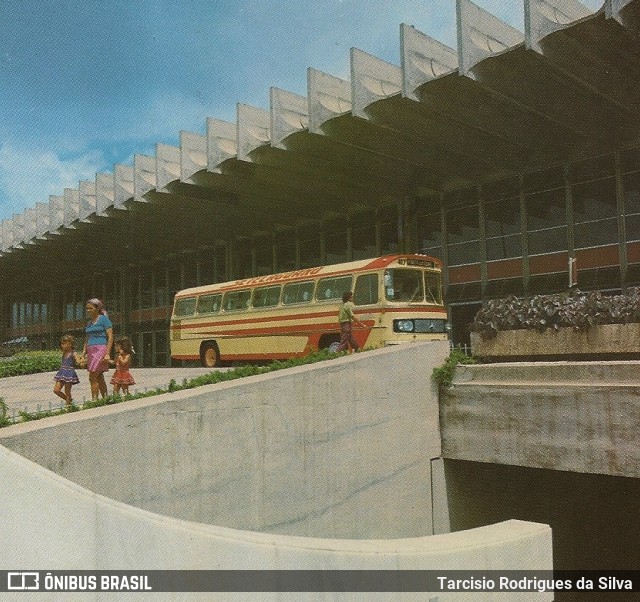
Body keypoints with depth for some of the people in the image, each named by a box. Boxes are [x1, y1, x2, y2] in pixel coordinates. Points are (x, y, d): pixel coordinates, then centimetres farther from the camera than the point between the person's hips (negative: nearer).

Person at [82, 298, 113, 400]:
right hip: (91, 351, 8)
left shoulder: (104, 319, -4)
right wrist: (83, 354, 11)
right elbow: (87, 340, 21)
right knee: (99, 378, 9)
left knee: (92, 377, -13)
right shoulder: (89, 323, 17)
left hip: (100, 349, -8)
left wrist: (107, 354, -18)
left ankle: (94, 400, -9)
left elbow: (110, 337, -10)